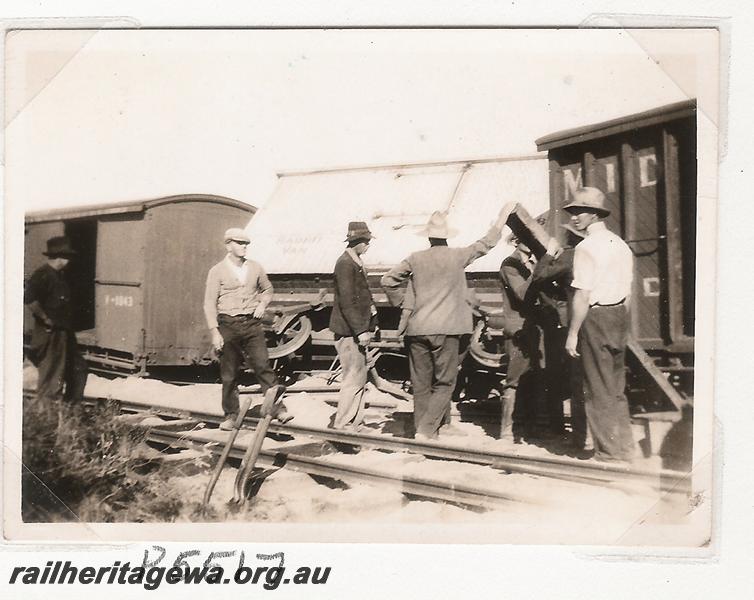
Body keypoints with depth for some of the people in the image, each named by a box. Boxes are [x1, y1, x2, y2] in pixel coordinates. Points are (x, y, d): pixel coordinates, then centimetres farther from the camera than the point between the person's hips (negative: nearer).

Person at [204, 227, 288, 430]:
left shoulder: (255, 268, 8)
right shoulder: (217, 271, -1)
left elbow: (267, 289, 25)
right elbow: (210, 304, -3)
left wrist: (262, 304, 4)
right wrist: (214, 332, -11)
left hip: (252, 323, 2)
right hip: (228, 324, -1)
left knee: (262, 365, -7)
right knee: (229, 373, 5)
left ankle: (278, 409, -6)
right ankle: (230, 415, 17)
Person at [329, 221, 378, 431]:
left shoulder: (356, 262, 15)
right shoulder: (345, 264, -16)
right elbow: (347, 302, -21)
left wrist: (370, 305, 10)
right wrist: (360, 330, -22)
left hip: (357, 330, 10)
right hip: (349, 331, -10)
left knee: (359, 378, 14)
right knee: (353, 378, -5)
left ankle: (354, 423, 23)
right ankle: (342, 425, 4)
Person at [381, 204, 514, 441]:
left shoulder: (415, 259, 3)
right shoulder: (457, 256, -2)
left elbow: (387, 280, 7)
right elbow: (487, 243, 9)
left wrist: (398, 303, 20)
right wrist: (503, 216, 21)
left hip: (417, 329, 3)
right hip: (446, 329, -3)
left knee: (421, 384, 10)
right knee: (444, 383, 4)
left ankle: (422, 430, 16)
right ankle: (426, 430, -7)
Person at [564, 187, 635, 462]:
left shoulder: (587, 247, -14)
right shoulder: (621, 244, 12)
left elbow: (583, 295, -18)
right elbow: (626, 290, 14)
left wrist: (572, 333, -15)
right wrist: (619, 323, 20)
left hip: (596, 318, -8)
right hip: (619, 316, 9)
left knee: (598, 390, 2)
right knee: (616, 388, 17)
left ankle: (609, 453, 10)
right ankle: (624, 448, 26)